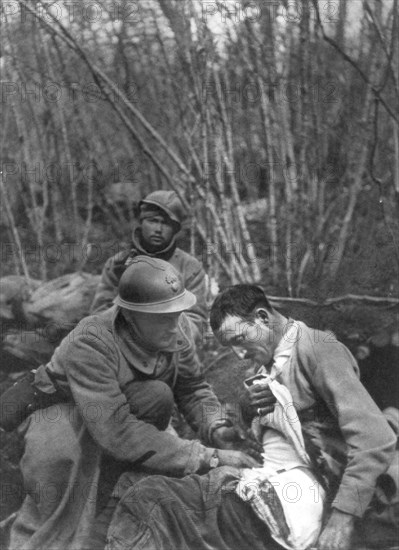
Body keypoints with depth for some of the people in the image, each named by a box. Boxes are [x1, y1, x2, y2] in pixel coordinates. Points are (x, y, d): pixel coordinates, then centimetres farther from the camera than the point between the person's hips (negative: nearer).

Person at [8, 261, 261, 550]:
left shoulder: (175, 330, -19)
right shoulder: (90, 342, -36)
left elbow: (193, 388, -7)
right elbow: (116, 429, -42)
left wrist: (215, 428, -30)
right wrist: (206, 457, -43)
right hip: (62, 410, -6)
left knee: (158, 396, -26)